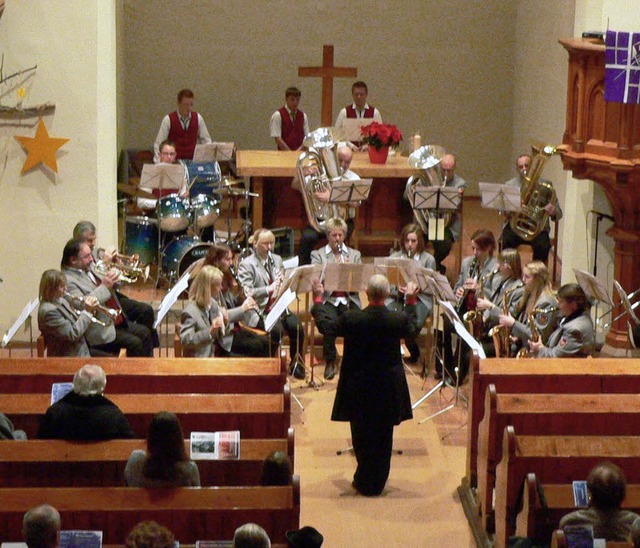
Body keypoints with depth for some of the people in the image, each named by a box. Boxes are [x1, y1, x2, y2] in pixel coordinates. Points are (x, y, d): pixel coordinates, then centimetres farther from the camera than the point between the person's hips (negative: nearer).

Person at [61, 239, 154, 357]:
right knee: (135, 343, -18)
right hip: (101, 329, -9)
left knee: (145, 333, 6)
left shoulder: (90, 267, 10)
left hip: (116, 320, 9)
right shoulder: (68, 280, -18)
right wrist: (104, 286, -28)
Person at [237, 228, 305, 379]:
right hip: (258, 311, -5)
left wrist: (282, 281, -6)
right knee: (276, 330, -32)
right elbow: (247, 292, -16)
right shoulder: (246, 265, -3)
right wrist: (269, 289, -30)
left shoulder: (277, 260, 16)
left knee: (297, 328, -20)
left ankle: (295, 364, 2)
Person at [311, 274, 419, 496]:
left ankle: (364, 482, 23)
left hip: (359, 391, -1)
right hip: (388, 391, 1)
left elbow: (325, 326, -1)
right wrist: (411, 301, 23)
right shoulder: (398, 320, -14)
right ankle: (377, 483, 21)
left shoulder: (351, 319, -18)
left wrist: (318, 298, 12)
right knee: (383, 439, 13)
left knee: (362, 438, 14)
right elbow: (413, 329, 10)